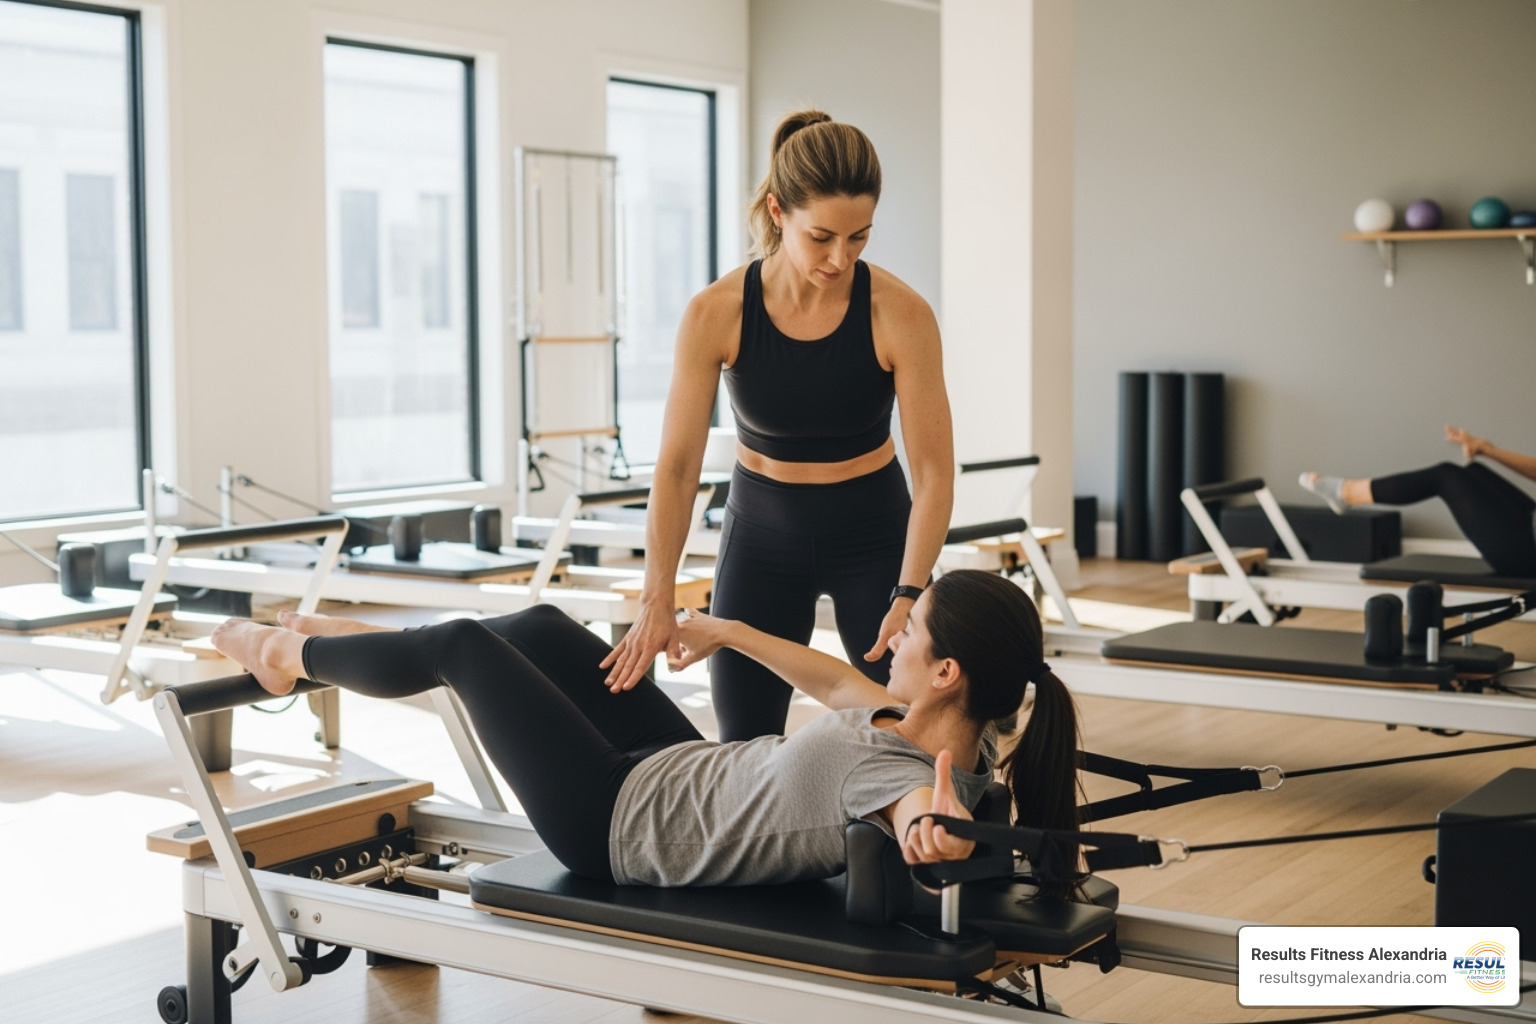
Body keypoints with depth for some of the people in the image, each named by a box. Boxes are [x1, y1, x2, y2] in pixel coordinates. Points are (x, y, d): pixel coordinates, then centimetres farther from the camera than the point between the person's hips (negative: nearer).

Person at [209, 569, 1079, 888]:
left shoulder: (896, 770, -33)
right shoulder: (954, 739, -9)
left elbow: (925, 818, -56)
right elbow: (842, 686, 8)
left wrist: (939, 828, -74)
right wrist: (730, 632, 15)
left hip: (621, 822, -8)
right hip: (690, 766, 8)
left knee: (464, 645, 5)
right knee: (544, 629, 21)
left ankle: (294, 657, 36)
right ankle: (346, 646, 49)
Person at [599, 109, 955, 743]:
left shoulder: (900, 315, -21)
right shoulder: (716, 315, -18)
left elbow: (933, 472, -18)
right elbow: (677, 465, -15)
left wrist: (909, 597, -28)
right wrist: (657, 599, -23)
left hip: (872, 530, -1)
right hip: (762, 532, 1)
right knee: (744, 743, 2)